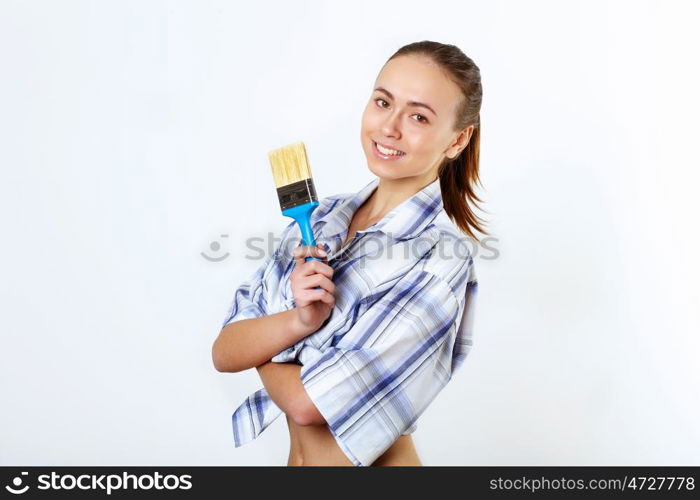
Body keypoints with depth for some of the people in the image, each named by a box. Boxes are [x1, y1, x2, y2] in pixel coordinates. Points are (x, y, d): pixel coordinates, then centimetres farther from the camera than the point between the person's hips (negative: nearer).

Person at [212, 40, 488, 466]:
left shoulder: (437, 261, -23)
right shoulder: (318, 218, -4)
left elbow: (308, 402, -24)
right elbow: (224, 352, -8)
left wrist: (261, 344, -6)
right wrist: (299, 321, -25)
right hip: (298, 456, 6)